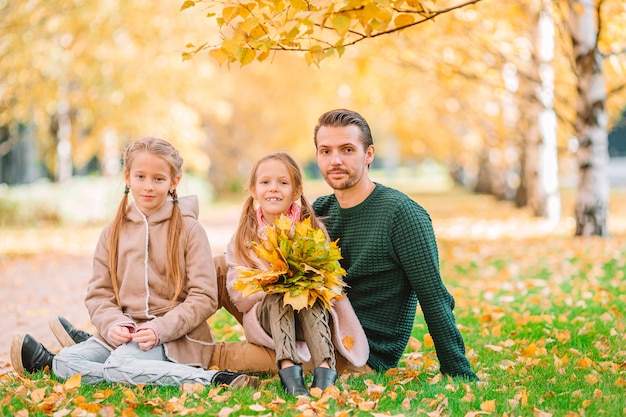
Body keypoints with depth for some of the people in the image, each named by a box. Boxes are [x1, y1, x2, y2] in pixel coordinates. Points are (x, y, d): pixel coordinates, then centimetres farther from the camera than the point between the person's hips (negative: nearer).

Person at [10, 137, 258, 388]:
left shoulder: (189, 229, 0)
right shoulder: (113, 233, 11)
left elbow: (204, 297, -6)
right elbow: (98, 293, 10)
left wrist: (161, 328, -18)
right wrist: (113, 324, -12)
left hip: (175, 337, -5)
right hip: (124, 334, 5)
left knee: (120, 366, -32)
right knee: (68, 362, -18)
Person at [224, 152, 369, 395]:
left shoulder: (312, 230, 4)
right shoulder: (243, 239, 4)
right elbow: (239, 296, -4)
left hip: (311, 314, 1)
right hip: (266, 318, 0)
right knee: (281, 296, -31)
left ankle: (325, 367, -48)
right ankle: (288, 367, -49)